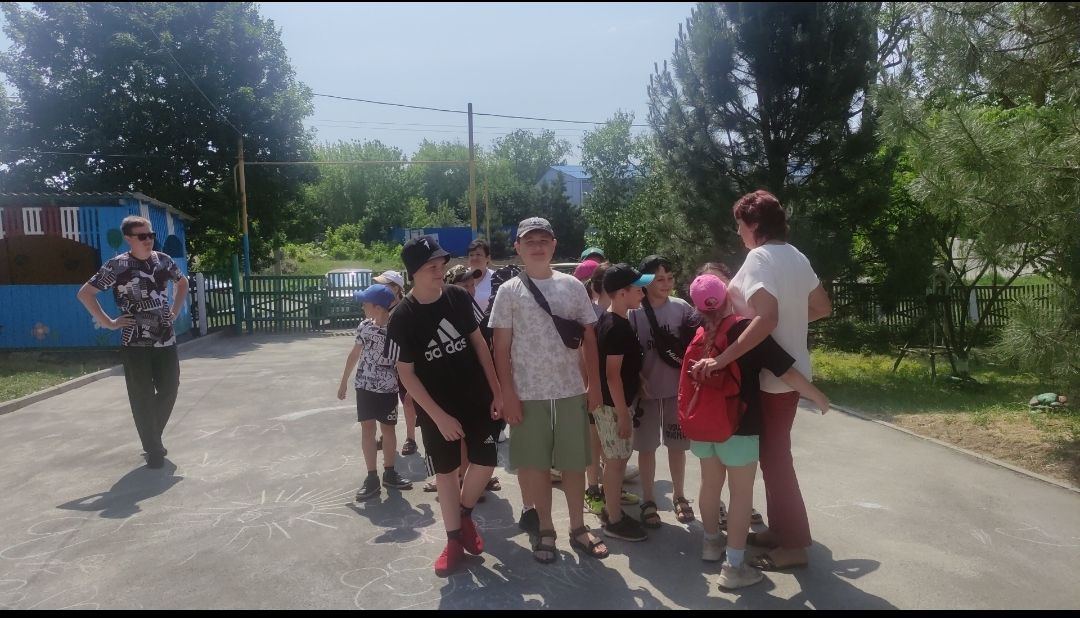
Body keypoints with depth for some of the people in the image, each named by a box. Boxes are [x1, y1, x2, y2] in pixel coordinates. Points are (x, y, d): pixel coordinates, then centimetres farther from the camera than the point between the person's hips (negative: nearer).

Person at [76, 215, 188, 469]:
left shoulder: (163, 260, 3)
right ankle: (154, 449, 13)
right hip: (135, 344, -4)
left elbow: (182, 282, 22)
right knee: (143, 397, 1)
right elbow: (84, 293, -6)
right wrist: (108, 322, -8)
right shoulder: (117, 266, -10)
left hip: (166, 340, 5)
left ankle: (153, 438, 31)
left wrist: (175, 311, 12)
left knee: (169, 390, 10)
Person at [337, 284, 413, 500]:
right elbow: (354, 355, 11)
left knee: (388, 429, 10)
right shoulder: (364, 326, -1)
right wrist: (344, 382, 15)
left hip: (388, 388, -3)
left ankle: (389, 472, 26)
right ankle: (372, 477, 11)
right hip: (365, 386, 3)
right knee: (367, 429, 4)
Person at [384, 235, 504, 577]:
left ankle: (465, 514, 32)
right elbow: (406, 373, -12)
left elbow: (479, 342, 2)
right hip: (436, 409, -2)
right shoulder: (403, 317, -16)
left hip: (477, 398, 2)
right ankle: (454, 540, 26)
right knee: (446, 472, 9)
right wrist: (439, 416, -15)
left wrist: (497, 390, -1)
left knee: (485, 462, 3)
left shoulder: (458, 296, -7)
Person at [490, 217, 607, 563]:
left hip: (571, 391, 2)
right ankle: (544, 530, 24)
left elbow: (589, 338, 7)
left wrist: (594, 384, 2)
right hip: (529, 394, -1)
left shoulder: (572, 286, 4)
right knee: (536, 464, 8)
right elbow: (501, 347, -3)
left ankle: (578, 528, 26)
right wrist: (508, 394, -9)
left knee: (574, 463, 11)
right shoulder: (509, 291, -1)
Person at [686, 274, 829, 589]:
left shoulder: (699, 335, 1)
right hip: (739, 426, -5)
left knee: (710, 484, 18)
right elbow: (786, 372, -14)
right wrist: (819, 397, -3)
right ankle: (734, 566, 5)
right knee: (742, 492, 2)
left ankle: (711, 542, 35)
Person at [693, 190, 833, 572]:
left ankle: (794, 544, 14)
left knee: (775, 457, 3)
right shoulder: (795, 256, 9)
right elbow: (823, 307, 17)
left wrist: (721, 360, -33)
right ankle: (780, 528, 31)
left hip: (772, 375, -9)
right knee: (775, 454, 19)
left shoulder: (759, 257, -19)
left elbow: (766, 318, -33)